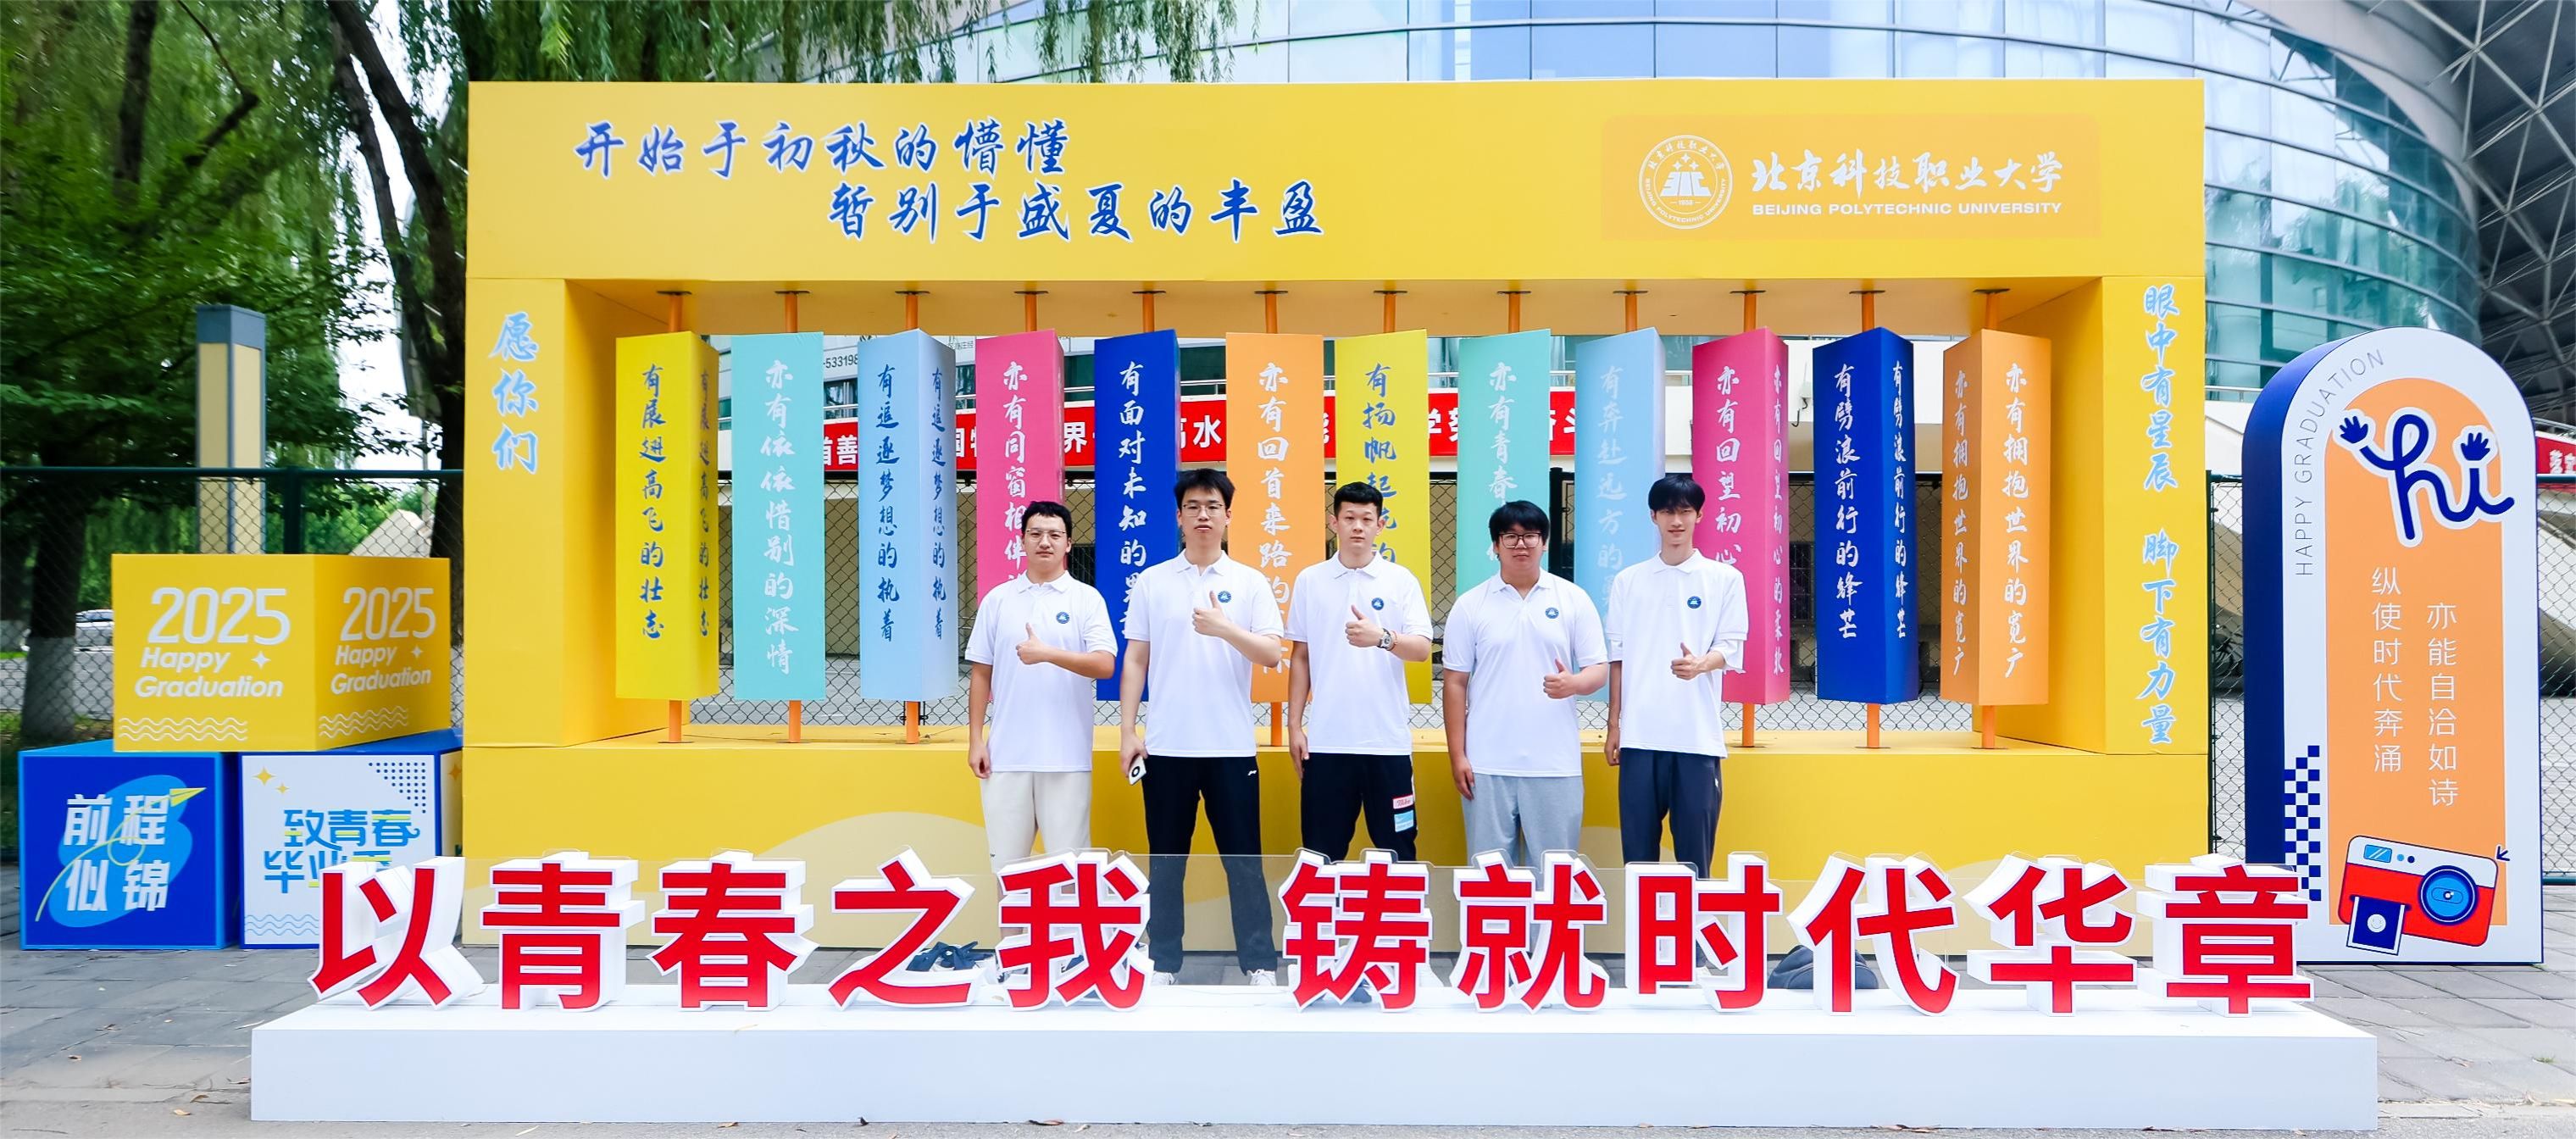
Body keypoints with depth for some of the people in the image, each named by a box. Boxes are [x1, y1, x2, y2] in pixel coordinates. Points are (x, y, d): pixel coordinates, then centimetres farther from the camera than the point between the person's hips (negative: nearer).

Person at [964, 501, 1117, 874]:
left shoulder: (1087, 599, 1)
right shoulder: (997, 599, 8)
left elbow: (1105, 665, -10)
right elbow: (980, 674, 10)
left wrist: (1048, 653, -22)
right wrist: (975, 740, 4)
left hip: (1067, 756, -2)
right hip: (1007, 754, 2)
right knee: (1005, 861, 7)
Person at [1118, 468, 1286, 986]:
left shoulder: (1251, 582, 3)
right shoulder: (1152, 582, 6)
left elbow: (1272, 654, -5)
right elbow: (1136, 661, 6)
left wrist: (1225, 629, -22)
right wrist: (1127, 731, 0)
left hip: (1231, 747, -1)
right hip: (1166, 746, 1)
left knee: (1243, 860, 3)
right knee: (1165, 861, 8)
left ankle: (1261, 966, 11)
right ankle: (1162, 965, 18)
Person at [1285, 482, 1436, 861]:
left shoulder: (1402, 581, 1)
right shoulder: (1310, 580, 6)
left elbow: (1423, 648, -9)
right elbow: (1300, 657, 10)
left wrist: (1382, 638, -29)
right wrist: (1294, 725, 5)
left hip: (1388, 740, -1)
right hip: (1326, 740, 1)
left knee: (1396, 850, 5)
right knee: (1322, 852, 6)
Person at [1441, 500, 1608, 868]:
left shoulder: (1574, 600, 5)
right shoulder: (1470, 605, 4)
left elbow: (1599, 670, 5)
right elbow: (1455, 683, 5)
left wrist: (1573, 683, -19)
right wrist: (1457, 755, -1)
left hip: (1556, 764, 0)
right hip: (1488, 764, 0)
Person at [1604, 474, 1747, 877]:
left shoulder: (1725, 578, 5)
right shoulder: (1628, 580, 9)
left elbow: (1732, 647, 0)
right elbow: (1618, 657, 10)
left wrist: (1700, 664, -22)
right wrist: (1614, 725, 6)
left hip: (1698, 734, -1)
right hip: (1640, 733, 2)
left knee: (1695, 845, 1)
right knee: (1637, 844, 4)